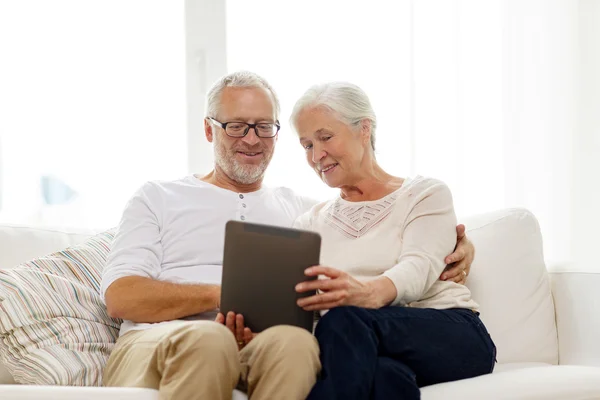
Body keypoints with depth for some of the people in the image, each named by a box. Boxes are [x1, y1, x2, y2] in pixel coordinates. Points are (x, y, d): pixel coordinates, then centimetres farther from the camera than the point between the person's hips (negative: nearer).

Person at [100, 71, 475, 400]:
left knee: (295, 342, -37)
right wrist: (218, 295, -9)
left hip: (258, 351, 2)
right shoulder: (158, 198, 21)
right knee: (207, 338, -41)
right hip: (155, 344, -2)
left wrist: (455, 245, 8)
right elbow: (120, 297, 6)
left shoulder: (300, 209, 30)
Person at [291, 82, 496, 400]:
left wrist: (368, 292, -34)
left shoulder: (427, 194, 12)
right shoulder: (311, 224, 23)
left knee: (343, 321, -36)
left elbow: (418, 268, -10)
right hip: (360, 348, 1)